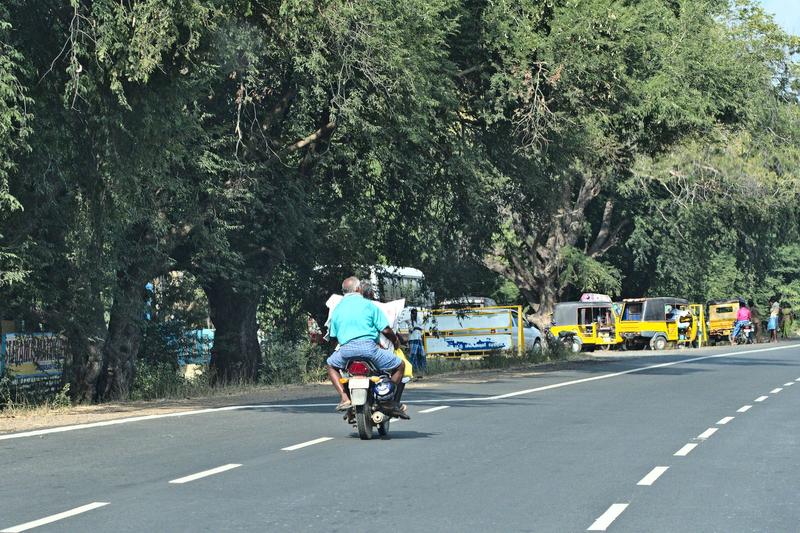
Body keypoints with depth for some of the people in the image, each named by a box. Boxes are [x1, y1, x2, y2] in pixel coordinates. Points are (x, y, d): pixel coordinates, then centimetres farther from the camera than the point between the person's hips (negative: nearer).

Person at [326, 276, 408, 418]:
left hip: (345, 349, 3)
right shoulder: (368, 305, 6)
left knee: (331, 365, 33)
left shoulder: (337, 309, 18)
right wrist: (395, 341, 20)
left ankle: (344, 398, 12)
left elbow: (333, 338, 21)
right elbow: (385, 329, 0)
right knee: (399, 365, 12)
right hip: (368, 346, -3)